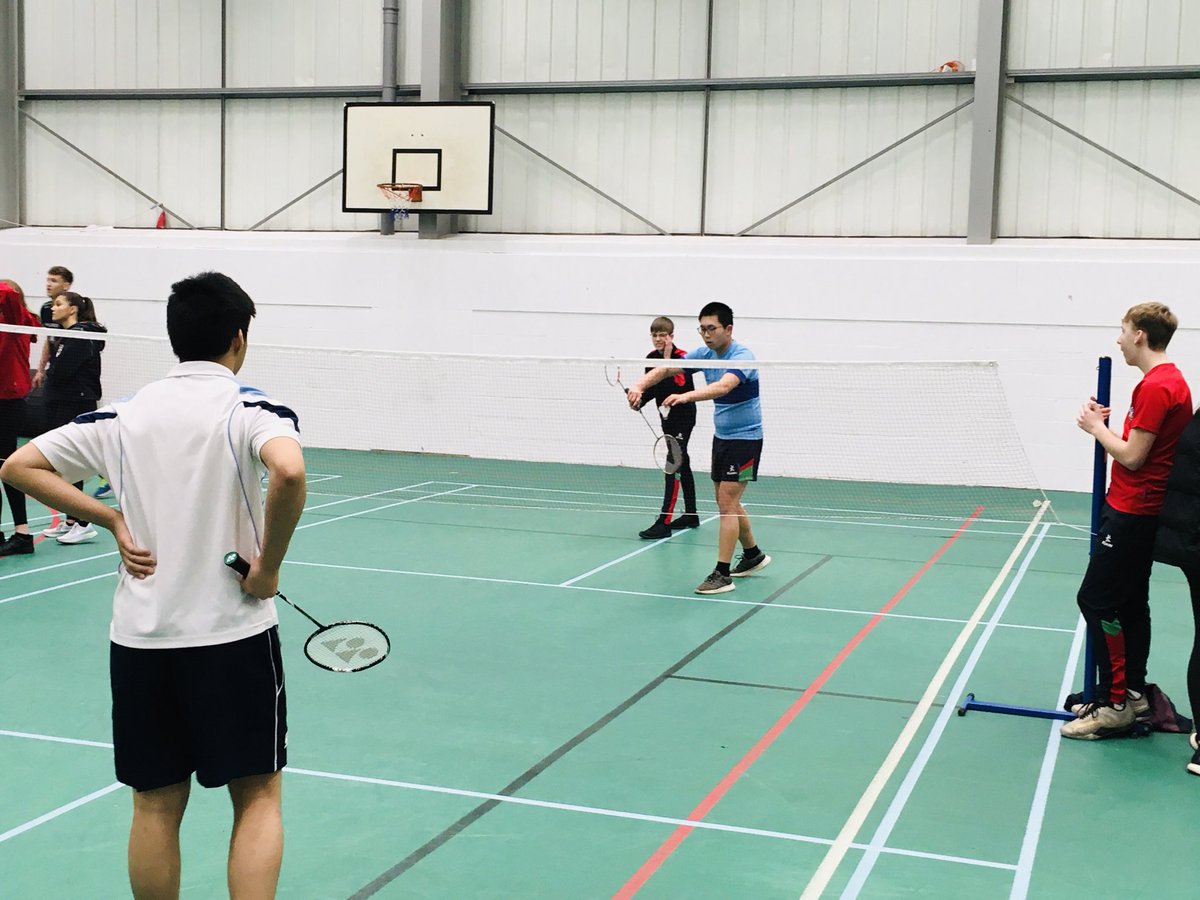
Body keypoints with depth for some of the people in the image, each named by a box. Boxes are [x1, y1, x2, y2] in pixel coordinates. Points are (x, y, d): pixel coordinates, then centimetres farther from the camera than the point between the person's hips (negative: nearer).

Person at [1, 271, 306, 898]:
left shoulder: (122, 414, 5)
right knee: (257, 798, 8)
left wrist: (112, 520, 6)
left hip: (139, 637, 4)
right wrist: (269, 566, -17)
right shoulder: (252, 409, -9)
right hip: (234, 634, -4)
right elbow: (289, 472, -30)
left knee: (156, 804, 14)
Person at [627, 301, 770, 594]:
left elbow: (724, 386, -41)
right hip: (721, 436, 8)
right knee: (729, 503, 16)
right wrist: (640, 385, -24)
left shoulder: (741, 356, -22)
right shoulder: (704, 353, 1)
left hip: (745, 438, -8)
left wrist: (687, 396, -55)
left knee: (727, 504, -11)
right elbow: (666, 369, -5)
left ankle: (722, 574, -8)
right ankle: (753, 555, 33)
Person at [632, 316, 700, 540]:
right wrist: (639, 400, -10)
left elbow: (678, 386, -28)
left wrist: (667, 359, -27)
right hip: (668, 417, 8)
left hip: (683, 418, -8)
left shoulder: (681, 358, -16)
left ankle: (664, 523, -16)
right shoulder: (651, 358, 4)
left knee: (673, 466, -13)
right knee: (681, 464, 17)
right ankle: (691, 515, 28)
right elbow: (652, 388, 8)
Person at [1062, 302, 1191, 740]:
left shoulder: (1155, 387, -20)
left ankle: (1115, 704, -2)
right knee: (1130, 602, 15)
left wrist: (1096, 426, -7)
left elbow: (1132, 457, -20)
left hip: (1132, 514, -10)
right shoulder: (1171, 381, 12)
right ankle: (1133, 693, 22)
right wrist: (1107, 426, 3)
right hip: (1141, 511, 10)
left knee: (1095, 600, -6)